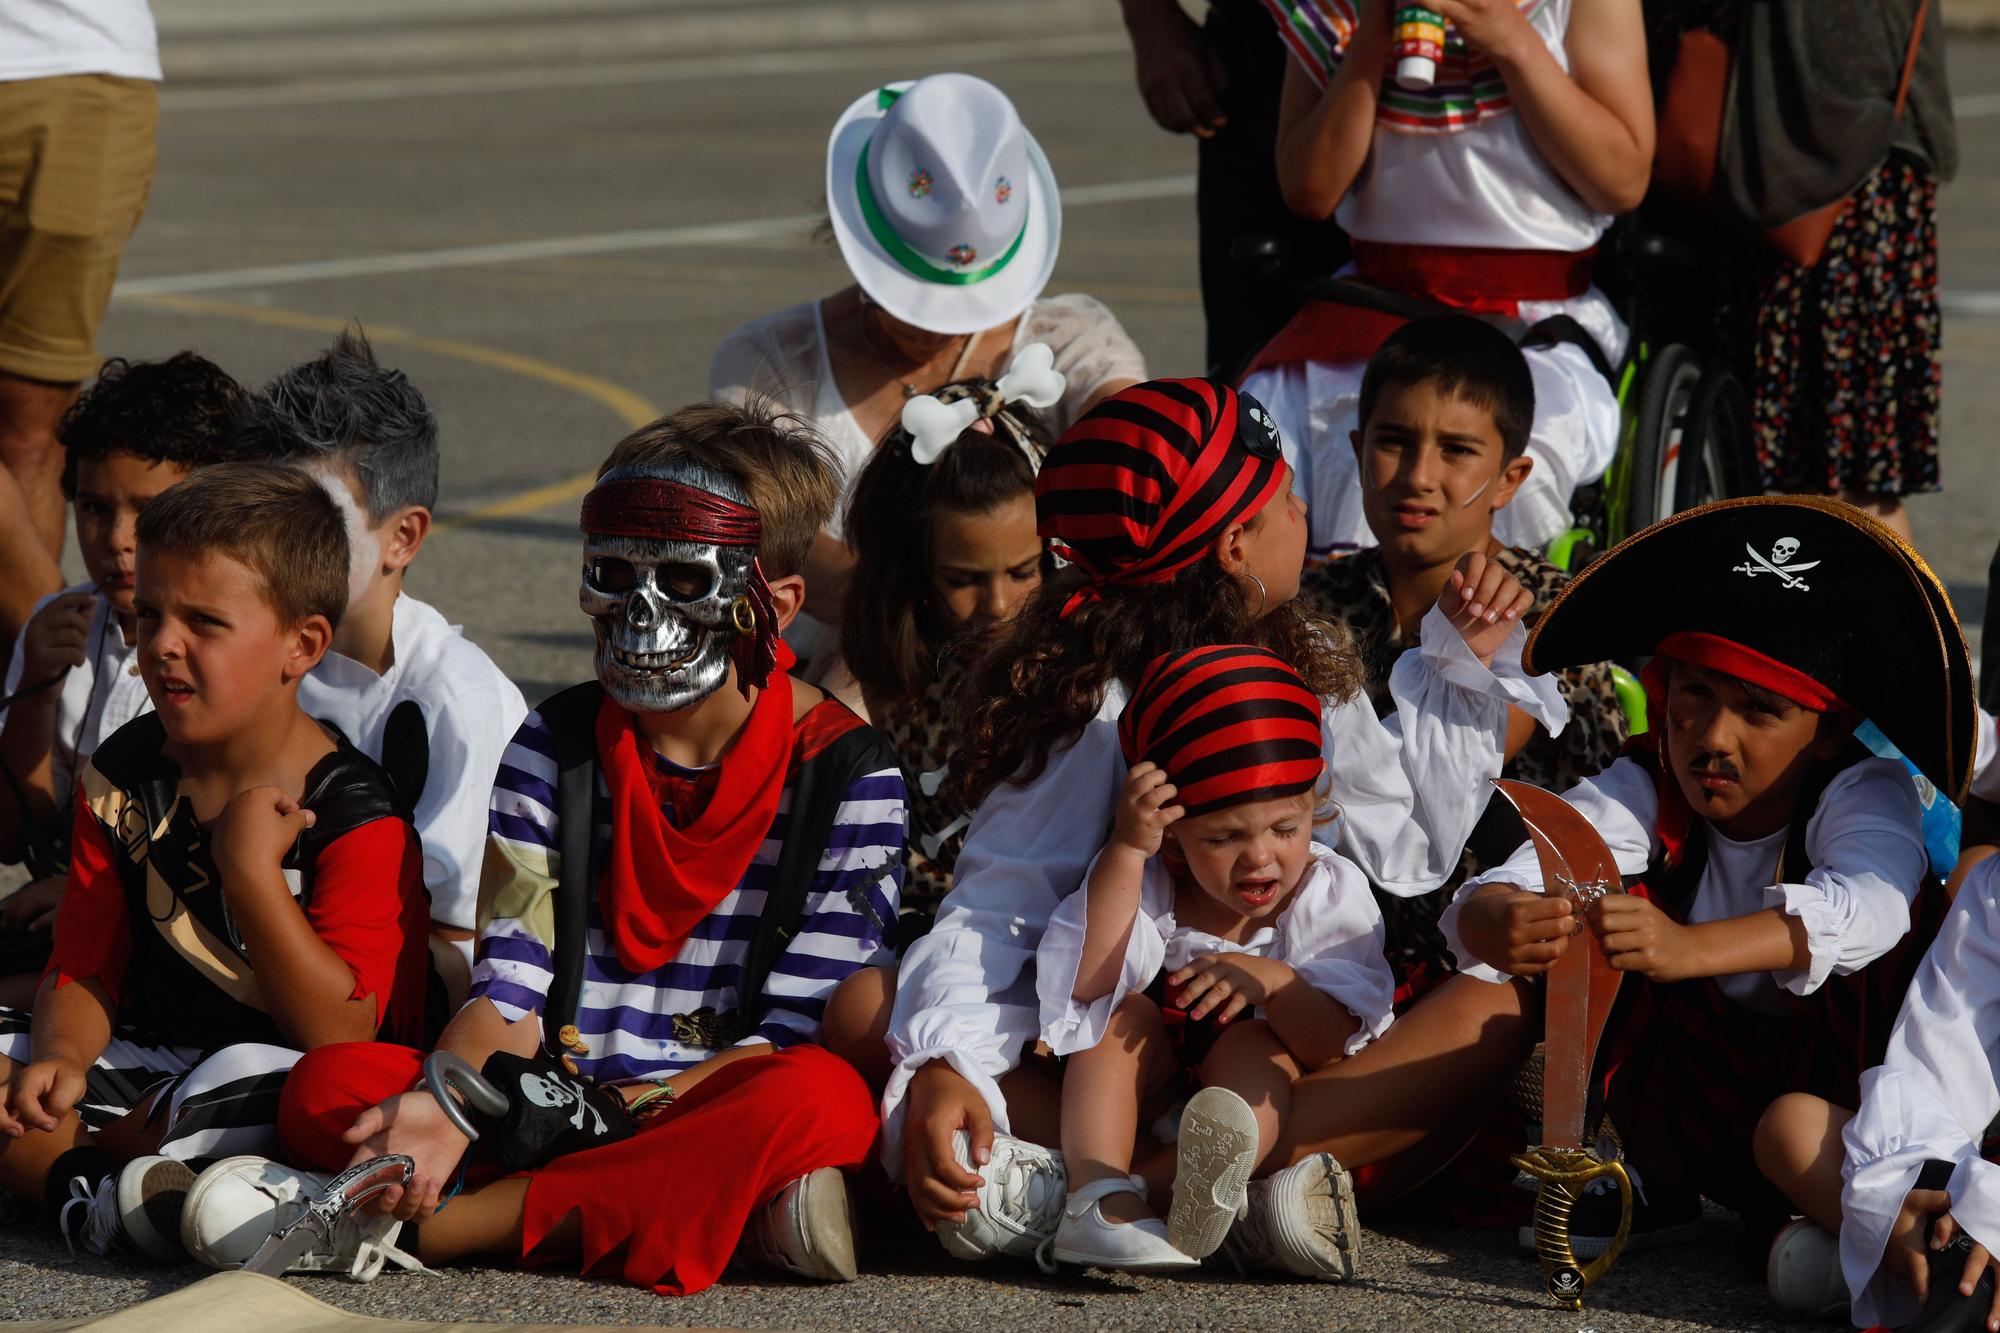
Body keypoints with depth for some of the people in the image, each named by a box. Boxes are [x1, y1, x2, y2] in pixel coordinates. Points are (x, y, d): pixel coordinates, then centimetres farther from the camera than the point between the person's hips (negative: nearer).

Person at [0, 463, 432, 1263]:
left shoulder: (353, 814, -13)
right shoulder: (124, 777, 6)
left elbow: (340, 1032, -22)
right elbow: (85, 971, 5)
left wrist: (250, 867, -24)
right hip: (144, 1068, 6)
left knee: (258, 1081, -39)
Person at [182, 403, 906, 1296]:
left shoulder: (848, 776, -1)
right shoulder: (552, 748, 10)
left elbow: (800, 1031, -7)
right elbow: (510, 988, 2)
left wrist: (615, 1110, -19)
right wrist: (447, 1107, -21)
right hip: (560, 1103, 3)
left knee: (823, 1100, -37)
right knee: (326, 1086, -20)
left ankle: (416, 1227, -35)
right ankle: (734, 1211, -29)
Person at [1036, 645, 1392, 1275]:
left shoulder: (1331, 892, -12)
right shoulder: (1143, 881, -11)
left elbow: (1332, 1044, -20)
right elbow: (1086, 980, -29)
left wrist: (1271, 981, -40)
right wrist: (1126, 847, -33)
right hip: (1147, 1094, 2)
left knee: (1254, 1043, -32)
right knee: (1124, 1015, -25)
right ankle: (1099, 1187, -52)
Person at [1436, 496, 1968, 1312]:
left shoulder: (1867, 796, -18)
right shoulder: (1644, 794, -11)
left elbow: (1864, 907, -42)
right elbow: (1506, 887, -27)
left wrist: (1693, 949, -60)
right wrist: (1497, 923, -55)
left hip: (1838, 1083, -5)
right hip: (1697, 1085, 5)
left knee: (1794, 1130, -37)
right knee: (1611, 917, -15)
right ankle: (1659, 1188, 1)